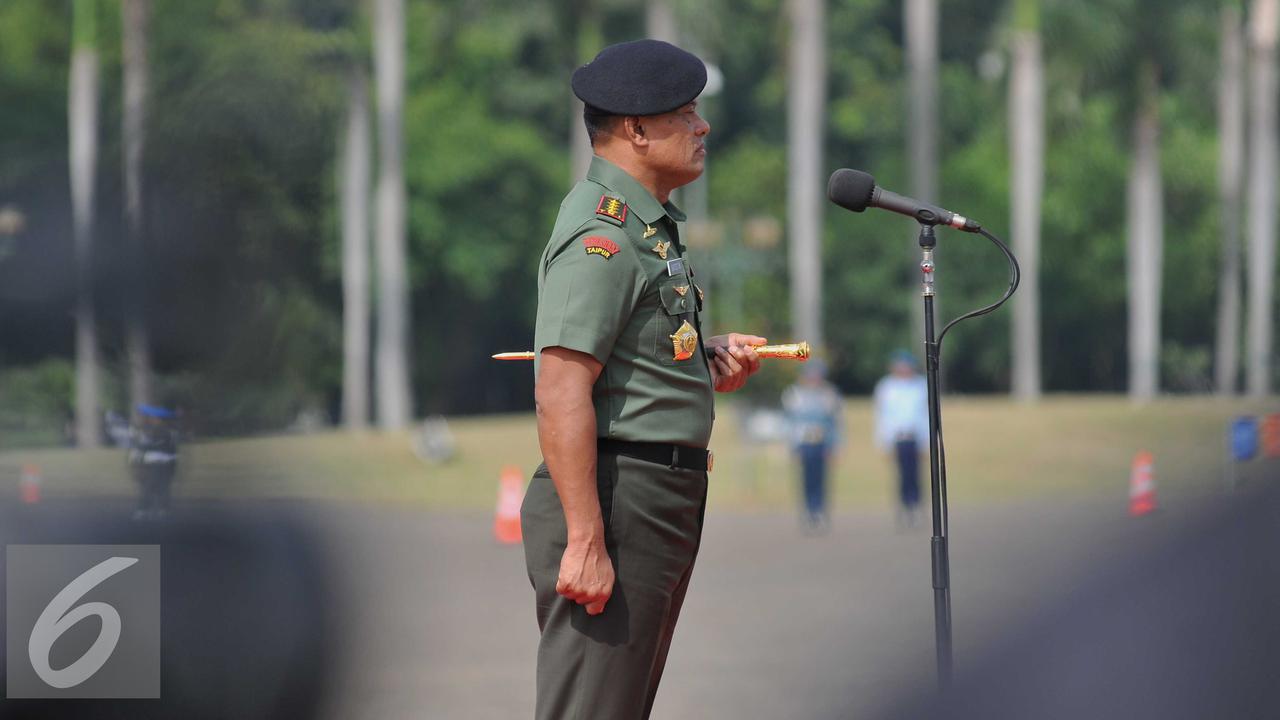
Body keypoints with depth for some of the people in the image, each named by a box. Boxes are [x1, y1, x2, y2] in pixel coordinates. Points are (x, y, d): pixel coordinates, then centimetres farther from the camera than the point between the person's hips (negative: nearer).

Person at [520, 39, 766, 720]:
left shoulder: (651, 224, 18)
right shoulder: (601, 234, -15)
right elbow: (561, 395, -23)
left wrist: (709, 359, 11)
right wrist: (586, 542, -27)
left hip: (666, 503, 11)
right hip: (617, 501, -11)